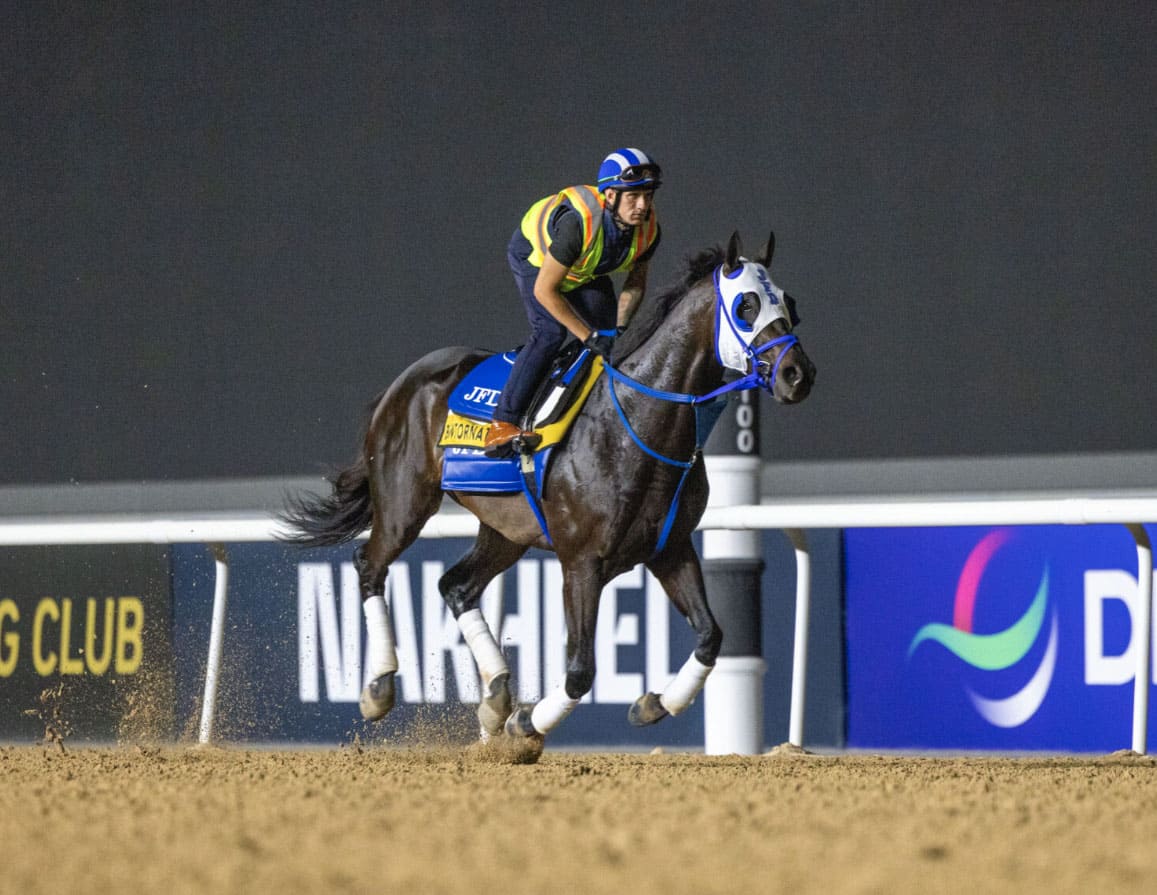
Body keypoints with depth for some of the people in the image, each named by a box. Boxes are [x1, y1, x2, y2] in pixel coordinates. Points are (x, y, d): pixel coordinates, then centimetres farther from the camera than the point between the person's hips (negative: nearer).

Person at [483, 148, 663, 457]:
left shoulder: (648, 228, -24)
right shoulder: (578, 222, -43)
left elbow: (636, 282, -5)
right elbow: (545, 290, -37)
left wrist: (620, 327, -21)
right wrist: (589, 337, -36)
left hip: (588, 273, 6)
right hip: (535, 255, -6)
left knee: (608, 338, -8)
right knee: (551, 332, -25)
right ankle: (502, 425, -27)